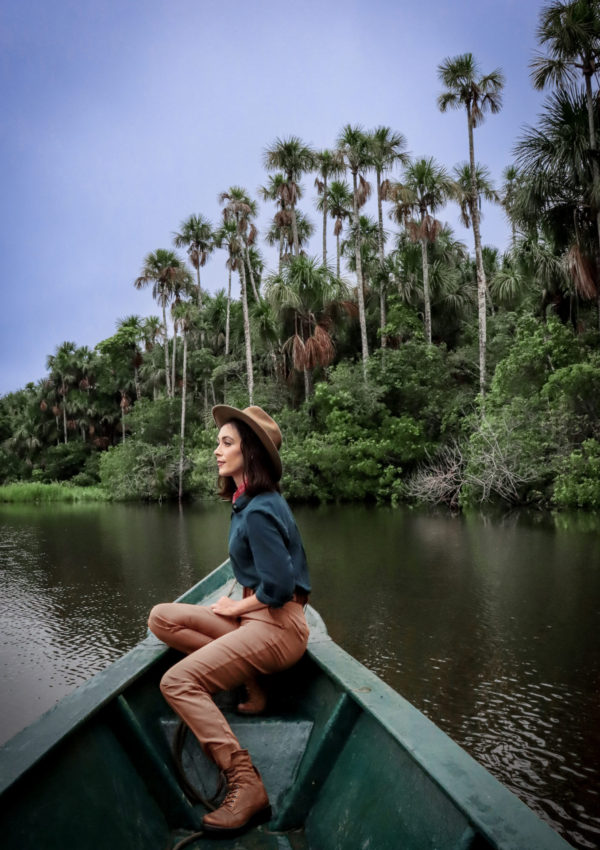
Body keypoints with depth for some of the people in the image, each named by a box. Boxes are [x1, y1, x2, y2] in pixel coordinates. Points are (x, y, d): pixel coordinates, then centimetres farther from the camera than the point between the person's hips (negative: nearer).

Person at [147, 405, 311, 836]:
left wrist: (238, 607, -8)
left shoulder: (258, 511, -19)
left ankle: (247, 787, -13)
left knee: (178, 681, -17)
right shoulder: (249, 502, 10)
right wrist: (240, 605, 10)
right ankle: (252, 684, 2)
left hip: (277, 624, -10)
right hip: (257, 615, 10)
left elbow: (279, 587, -25)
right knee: (162, 617, 5)